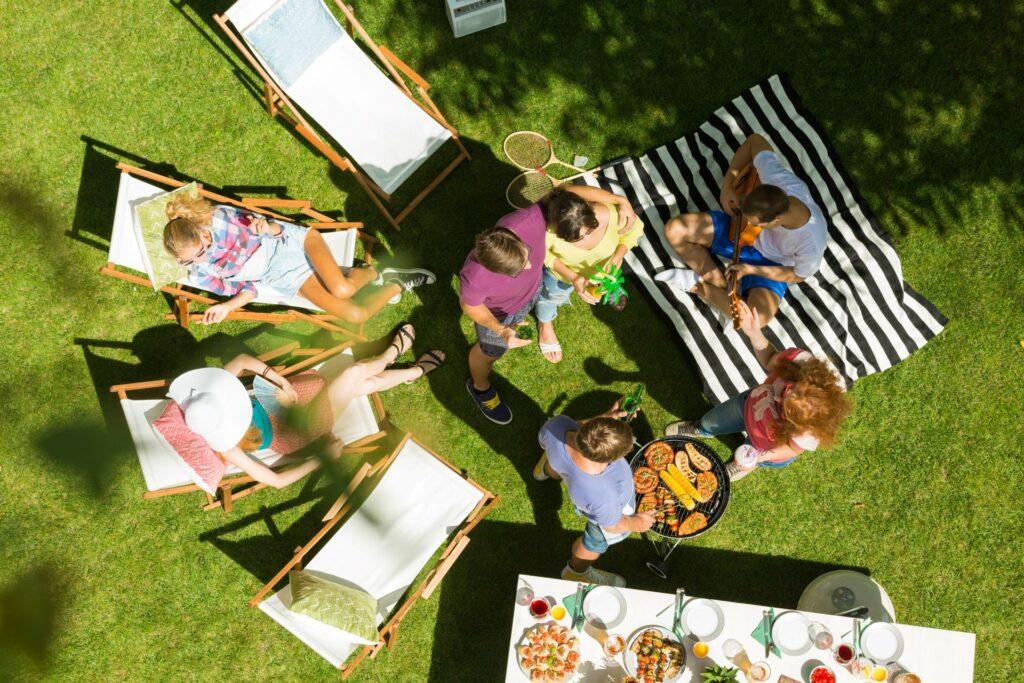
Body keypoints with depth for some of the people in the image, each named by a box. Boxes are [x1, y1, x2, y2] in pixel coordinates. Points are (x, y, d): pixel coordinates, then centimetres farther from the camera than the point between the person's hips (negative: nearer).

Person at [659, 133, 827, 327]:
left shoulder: (811, 244, -37)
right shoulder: (776, 179, -33)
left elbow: (798, 275, -14)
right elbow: (755, 140, -14)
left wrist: (751, 269, -21)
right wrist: (727, 184, -18)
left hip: (772, 263, -3)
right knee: (674, 229, -14)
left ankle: (698, 286, -6)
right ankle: (719, 283, -3)